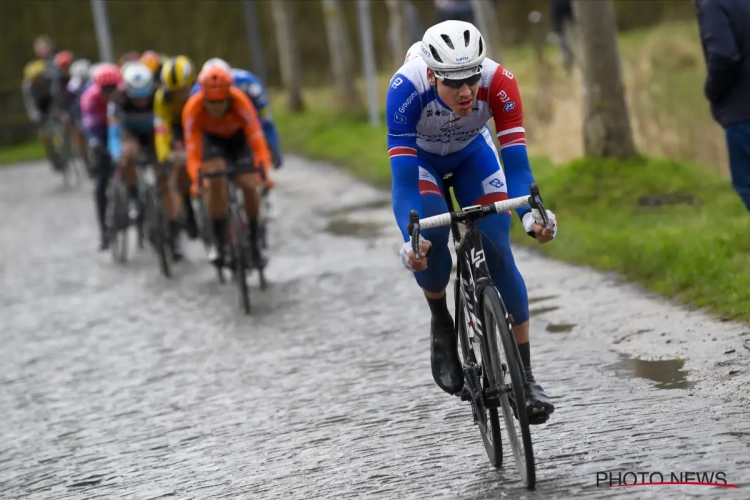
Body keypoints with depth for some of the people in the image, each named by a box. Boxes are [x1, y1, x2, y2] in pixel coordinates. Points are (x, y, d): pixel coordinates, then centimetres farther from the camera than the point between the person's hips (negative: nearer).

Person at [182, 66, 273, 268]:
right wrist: (196, 180, -53)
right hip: (212, 138, 0)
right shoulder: (193, 109, -36)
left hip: (240, 136, 0)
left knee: (249, 184, -18)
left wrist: (263, 173, -55)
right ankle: (218, 242, -12)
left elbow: (258, 143, -40)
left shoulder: (241, 103, -38)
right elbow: (193, 153, -36)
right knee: (216, 181, -26)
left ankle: (254, 244, 2)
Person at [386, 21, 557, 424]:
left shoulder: (498, 83, -36)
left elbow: (516, 160, -36)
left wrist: (531, 213, -54)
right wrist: (411, 237, -55)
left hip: (472, 153, 1)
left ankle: (526, 377, -3)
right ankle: (441, 324, 1)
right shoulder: (406, 88, -39)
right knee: (431, 236, -29)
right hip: (419, 157, -1)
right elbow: (404, 179, -40)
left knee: (498, 254, -12)